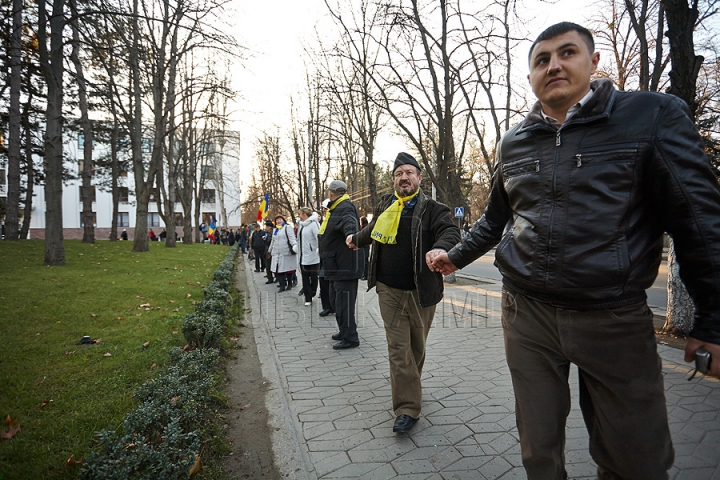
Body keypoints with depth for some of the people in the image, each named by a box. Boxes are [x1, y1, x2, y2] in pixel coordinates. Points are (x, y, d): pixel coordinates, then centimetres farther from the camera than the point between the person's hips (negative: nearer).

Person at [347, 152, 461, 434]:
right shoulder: (385, 205, 7)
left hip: (421, 291, -1)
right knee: (398, 349, -2)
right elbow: (373, 229, 27)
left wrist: (440, 248, -45)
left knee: (417, 347, 15)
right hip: (390, 290, 2)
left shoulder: (431, 208, -5)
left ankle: (408, 390, 40)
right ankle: (407, 409, 5)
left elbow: (450, 231, -22)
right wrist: (357, 240, 46)